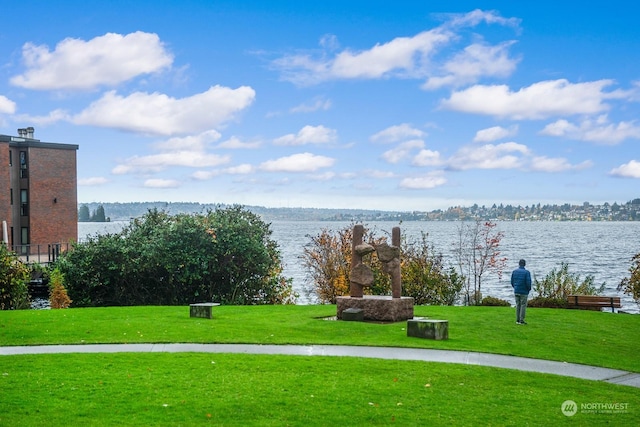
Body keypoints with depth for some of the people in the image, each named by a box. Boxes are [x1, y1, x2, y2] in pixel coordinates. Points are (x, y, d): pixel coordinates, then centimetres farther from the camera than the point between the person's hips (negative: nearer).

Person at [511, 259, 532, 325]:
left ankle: (517, 320, 12)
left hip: (516, 291, 4)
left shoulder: (514, 271, 2)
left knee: (518, 305, 12)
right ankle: (521, 320, 0)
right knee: (523, 306, 2)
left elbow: (512, 282, 5)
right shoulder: (527, 272, -12)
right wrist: (529, 289, 4)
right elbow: (528, 282, -15)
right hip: (524, 292, -4)